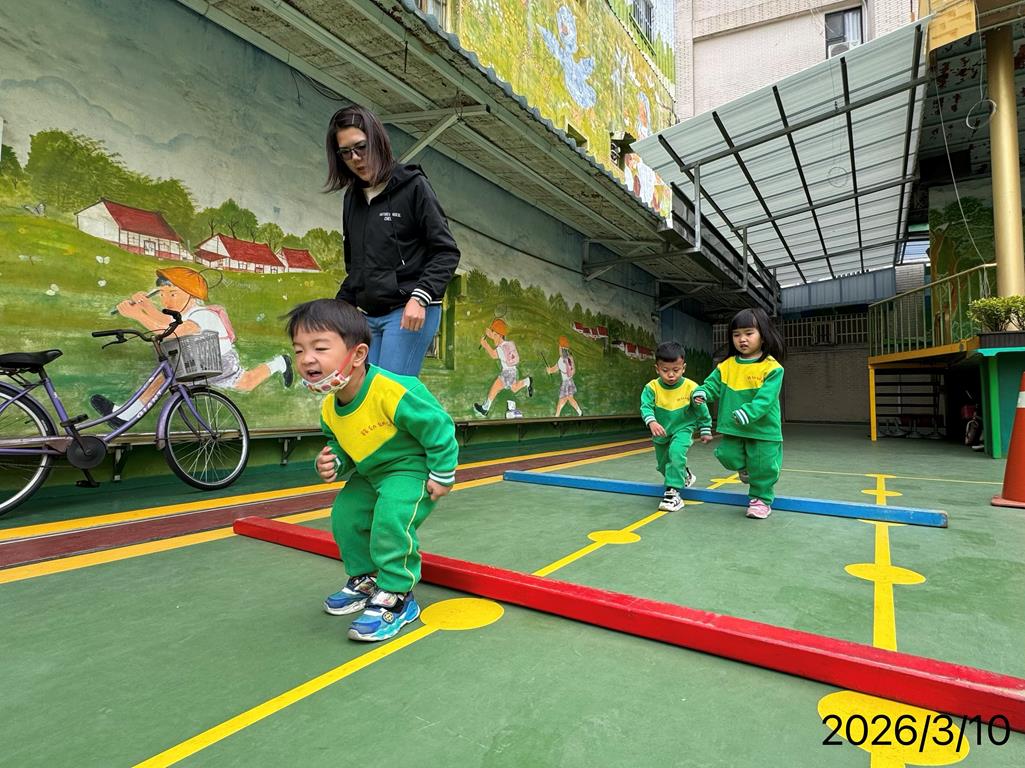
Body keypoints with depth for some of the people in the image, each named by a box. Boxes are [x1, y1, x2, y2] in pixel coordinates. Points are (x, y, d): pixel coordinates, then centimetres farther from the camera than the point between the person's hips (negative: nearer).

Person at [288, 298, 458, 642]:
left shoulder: (393, 391, -34)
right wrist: (333, 463, -10)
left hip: (412, 469, -8)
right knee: (344, 516, 7)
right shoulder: (330, 408, -7)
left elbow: (439, 427, -25)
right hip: (370, 474, 9)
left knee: (391, 519, -27)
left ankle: (395, 596, -8)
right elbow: (340, 445, 13)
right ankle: (365, 579, 31)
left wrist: (442, 475, -19)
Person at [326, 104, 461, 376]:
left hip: (410, 313, -7)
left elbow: (446, 252, -8)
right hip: (369, 316, 7)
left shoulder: (413, 186, -3)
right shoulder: (352, 197, 16)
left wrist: (420, 297, -20)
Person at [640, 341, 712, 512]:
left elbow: (702, 411, -6)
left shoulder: (691, 387, -19)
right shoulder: (652, 387, -19)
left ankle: (673, 492, -21)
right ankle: (684, 475, 51)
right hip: (661, 433, 3)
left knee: (676, 453, -30)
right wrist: (651, 422, -47)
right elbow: (646, 407, -28)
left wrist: (705, 430, 3)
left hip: (682, 429, -3)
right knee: (663, 464, 19)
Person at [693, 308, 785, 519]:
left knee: (762, 467, 5)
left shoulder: (771, 367, -12)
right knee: (728, 456, 8)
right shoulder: (727, 365, 3)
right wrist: (702, 392, -17)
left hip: (762, 429, -4)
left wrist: (749, 412, -35)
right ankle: (745, 467, 41)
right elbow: (713, 384, 5)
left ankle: (761, 499, 28)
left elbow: (765, 398, -21)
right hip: (733, 429, 4)